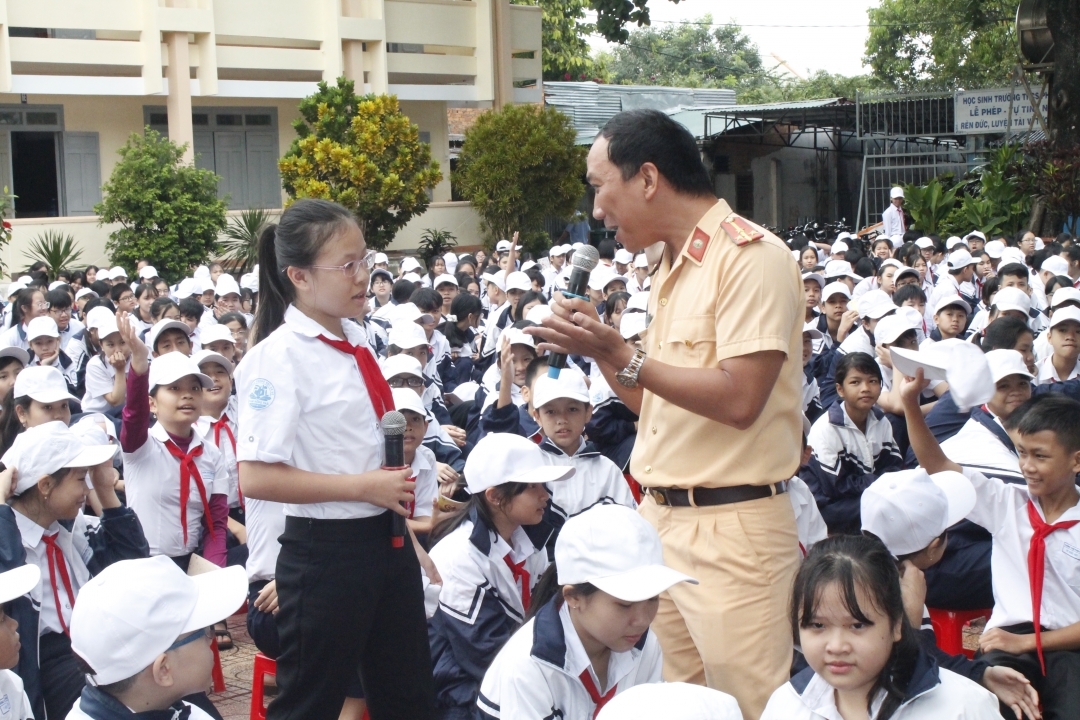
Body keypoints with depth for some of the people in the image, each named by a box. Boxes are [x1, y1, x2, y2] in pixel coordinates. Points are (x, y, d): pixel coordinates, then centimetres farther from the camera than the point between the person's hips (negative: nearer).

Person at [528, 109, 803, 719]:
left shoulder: (749, 256, -12)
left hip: (732, 527, -9)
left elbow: (738, 400, -22)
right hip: (662, 519, 9)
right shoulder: (671, 267, 17)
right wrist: (601, 348, 6)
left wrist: (622, 354, -18)